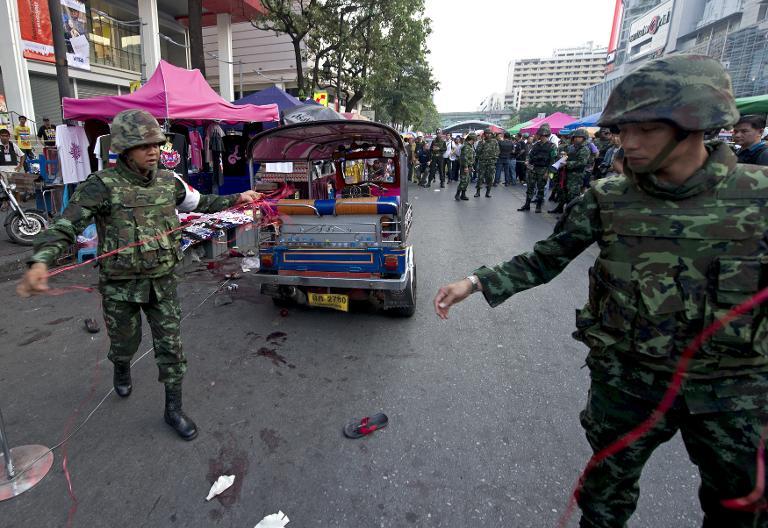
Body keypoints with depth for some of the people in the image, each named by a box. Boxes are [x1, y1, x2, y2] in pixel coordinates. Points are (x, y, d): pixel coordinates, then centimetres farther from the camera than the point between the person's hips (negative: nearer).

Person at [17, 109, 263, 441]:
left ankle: (173, 410, 22)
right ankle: (122, 370, 57)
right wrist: (40, 262, -37)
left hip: (162, 283, 3)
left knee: (171, 346, 5)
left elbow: (200, 203, 17)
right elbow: (65, 227, -20)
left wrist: (236, 198, 10)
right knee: (125, 343, 19)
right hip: (120, 287, -2)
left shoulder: (168, 182, 0)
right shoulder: (102, 185, -15)